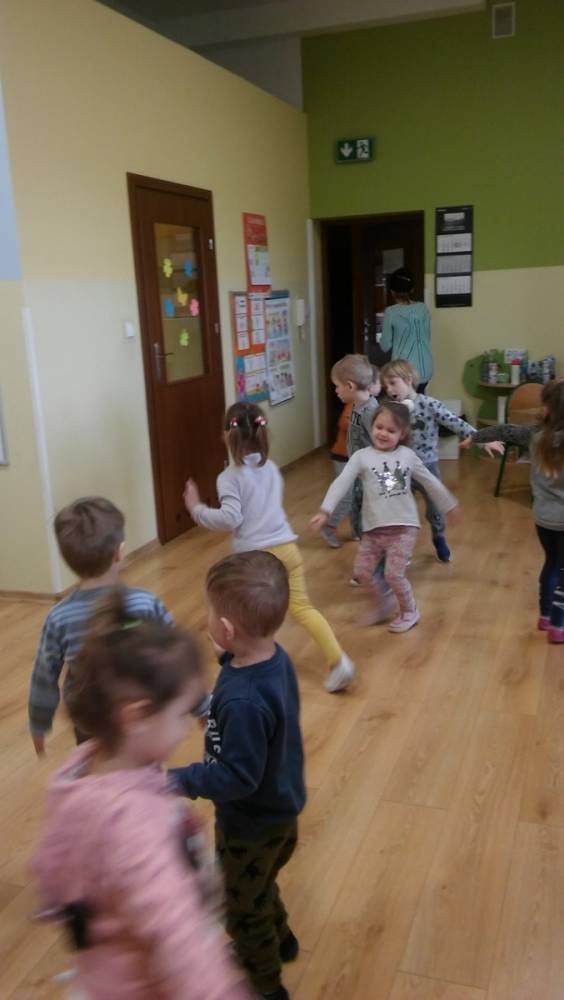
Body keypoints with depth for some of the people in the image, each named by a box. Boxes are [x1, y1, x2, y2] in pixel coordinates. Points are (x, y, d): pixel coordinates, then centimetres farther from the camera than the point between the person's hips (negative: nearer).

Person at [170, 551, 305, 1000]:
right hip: (279, 809, 8)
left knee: (243, 906, 20)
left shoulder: (243, 701, -41)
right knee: (259, 885, 34)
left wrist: (175, 781, -29)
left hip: (251, 823, -8)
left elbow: (237, 777, -32)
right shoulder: (275, 659, -13)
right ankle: (279, 939, 60)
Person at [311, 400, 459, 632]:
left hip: (403, 527, -2)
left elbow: (430, 482, 14)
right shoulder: (362, 456, -2)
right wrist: (324, 511, -23)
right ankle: (382, 606, 32)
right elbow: (341, 483, -12)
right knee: (362, 571, 4)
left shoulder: (408, 455, 3)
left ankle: (409, 612, 20)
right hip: (374, 528, 2)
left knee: (393, 574, -7)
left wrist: (448, 506, 23)